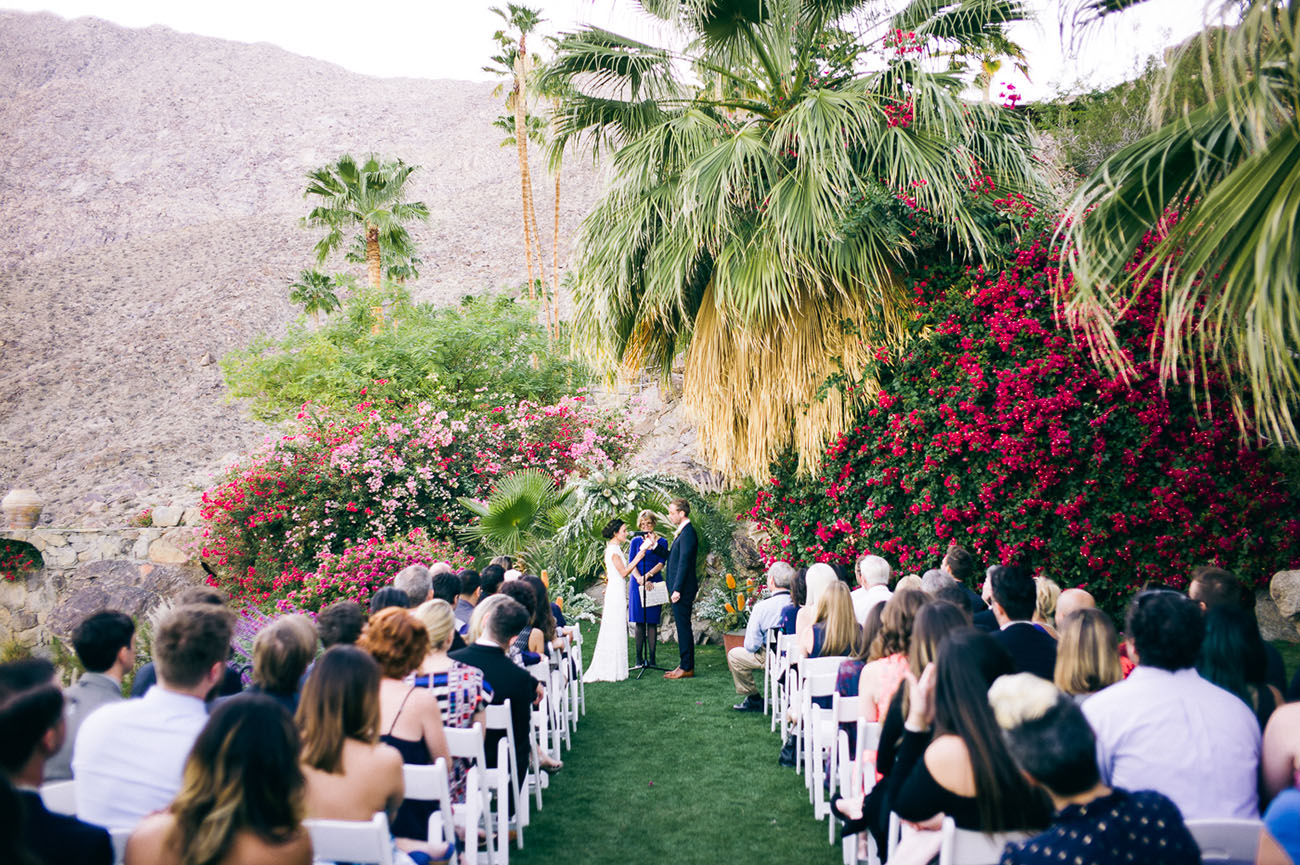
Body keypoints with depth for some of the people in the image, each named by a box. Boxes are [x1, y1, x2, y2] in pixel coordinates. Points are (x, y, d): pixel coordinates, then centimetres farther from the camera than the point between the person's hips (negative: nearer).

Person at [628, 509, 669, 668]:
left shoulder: (661, 541, 7)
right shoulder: (636, 541, 9)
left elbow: (661, 563, -4)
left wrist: (648, 576, -18)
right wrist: (640, 579, -16)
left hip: (654, 583, -1)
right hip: (637, 583, 1)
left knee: (652, 622, -1)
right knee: (639, 622, 0)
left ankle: (651, 658, 0)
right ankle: (639, 658, 2)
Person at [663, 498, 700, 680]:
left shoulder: (688, 533, -17)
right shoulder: (682, 532, 15)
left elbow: (684, 563, -21)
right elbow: (672, 556, 19)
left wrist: (677, 590, -21)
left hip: (683, 589, -10)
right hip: (679, 588, 10)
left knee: (684, 627, -5)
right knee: (682, 627, 13)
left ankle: (686, 668, 1)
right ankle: (685, 665, 20)